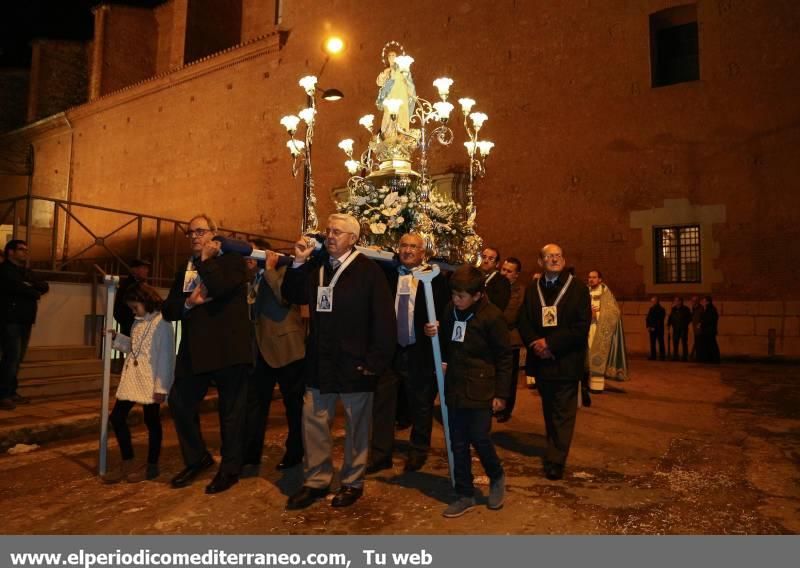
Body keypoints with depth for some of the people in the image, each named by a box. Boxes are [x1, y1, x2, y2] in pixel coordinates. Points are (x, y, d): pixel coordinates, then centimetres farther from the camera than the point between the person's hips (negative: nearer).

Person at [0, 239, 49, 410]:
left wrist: (31, 286, -8)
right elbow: (17, 287, -17)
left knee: (17, 358, 7)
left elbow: (45, 287, 11)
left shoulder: (27, 272, 22)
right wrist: (35, 293, 0)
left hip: (25, 321, 7)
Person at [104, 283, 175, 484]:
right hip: (131, 378, 9)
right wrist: (116, 338, 6)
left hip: (150, 381, -9)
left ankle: (152, 467, 18)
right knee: (117, 417, 9)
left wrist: (161, 387, -19)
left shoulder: (162, 323, -15)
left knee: (151, 422, 4)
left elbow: (165, 356, -18)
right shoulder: (138, 322, 12)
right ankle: (127, 464, 22)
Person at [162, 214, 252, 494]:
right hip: (195, 351, 6)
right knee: (179, 403, 9)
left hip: (228, 350, -6)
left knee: (231, 411, 4)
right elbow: (168, 309, 11)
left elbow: (220, 287, -22)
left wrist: (206, 259, -9)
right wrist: (188, 303, -9)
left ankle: (230, 469, 21)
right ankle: (197, 459, 30)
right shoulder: (185, 270, 17)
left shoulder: (233, 260, -1)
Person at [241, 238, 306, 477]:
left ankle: (295, 454, 23)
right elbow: (251, 313, 10)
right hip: (260, 349, 6)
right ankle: (250, 459, 10)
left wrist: (269, 270, -16)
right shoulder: (250, 280, 17)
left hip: (285, 347, -6)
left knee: (294, 403, 7)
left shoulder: (282, 271, -3)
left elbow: (284, 298, -21)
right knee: (253, 403, 4)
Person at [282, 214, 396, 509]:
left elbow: (384, 319, -12)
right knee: (313, 421, 8)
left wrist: (376, 361, -15)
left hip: (354, 363, -4)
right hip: (320, 362, 5)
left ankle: (353, 482, 28)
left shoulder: (369, 270, -10)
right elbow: (291, 296, 9)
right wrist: (298, 263, -3)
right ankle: (316, 480, 25)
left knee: (356, 425, 10)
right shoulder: (315, 265, 7)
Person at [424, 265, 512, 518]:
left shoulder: (492, 316, -13)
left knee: (479, 438, -1)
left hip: (480, 390, -5)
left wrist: (501, 393, -8)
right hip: (454, 387, 6)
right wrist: (434, 334, 0)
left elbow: (504, 357, -8)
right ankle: (464, 495, 24)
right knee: (458, 443, 10)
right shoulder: (451, 310, 4)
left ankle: (497, 478, 30)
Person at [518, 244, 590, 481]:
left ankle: (555, 461, 5)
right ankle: (554, 450, 33)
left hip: (566, 361, -4)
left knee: (563, 413, -1)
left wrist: (551, 343, -16)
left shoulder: (578, 288, -3)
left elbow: (581, 327, -12)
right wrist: (536, 344, -14)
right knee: (549, 410, 17)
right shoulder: (532, 291, 9)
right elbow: (524, 324, 4)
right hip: (541, 361, 4)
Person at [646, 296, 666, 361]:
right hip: (651, 329, 6)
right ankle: (653, 356, 6)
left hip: (659, 329, -5)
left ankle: (661, 356, 0)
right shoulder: (651, 309, 14)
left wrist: (654, 327, -14)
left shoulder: (661, 310, -4)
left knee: (660, 343, -2)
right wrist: (648, 327, 1)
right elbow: (647, 318, 14)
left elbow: (660, 320, -11)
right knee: (652, 343, 4)